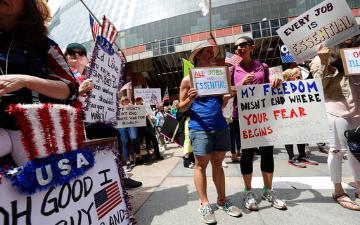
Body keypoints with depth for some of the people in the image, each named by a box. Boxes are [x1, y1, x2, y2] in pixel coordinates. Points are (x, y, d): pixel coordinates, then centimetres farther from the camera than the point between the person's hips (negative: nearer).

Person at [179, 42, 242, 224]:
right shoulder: (188, 80, 2)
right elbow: (181, 107, 1)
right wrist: (190, 99, -20)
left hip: (220, 126, 5)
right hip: (199, 127, -4)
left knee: (218, 163, 11)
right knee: (201, 164, 2)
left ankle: (222, 200, 24)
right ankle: (204, 204, 15)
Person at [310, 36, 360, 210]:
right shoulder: (328, 54, -2)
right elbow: (319, 85, -10)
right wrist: (322, 62, -21)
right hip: (336, 109, -5)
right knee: (337, 150, 3)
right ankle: (338, 191, 17)